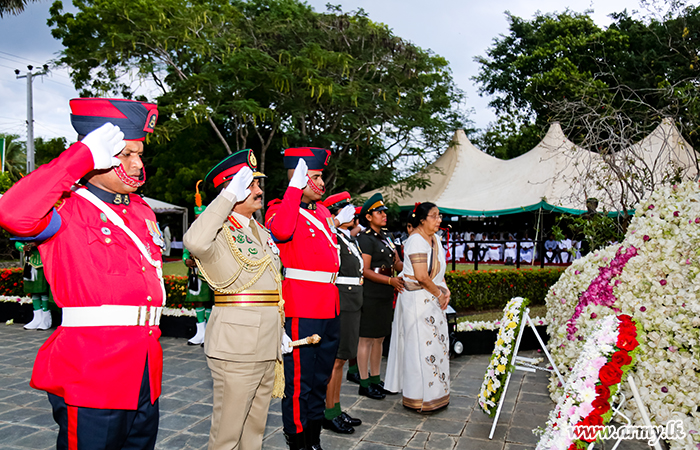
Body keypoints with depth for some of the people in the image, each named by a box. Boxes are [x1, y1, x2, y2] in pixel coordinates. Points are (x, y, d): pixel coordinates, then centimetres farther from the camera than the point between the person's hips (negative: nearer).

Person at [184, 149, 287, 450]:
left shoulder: (263, 233, 16)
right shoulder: (222, 231, -10)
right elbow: (195, 242, -36)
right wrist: (229, 195, -28)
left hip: (266, 347, 8)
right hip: (235, 347, -8)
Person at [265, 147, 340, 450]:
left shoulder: (322, 210, 17)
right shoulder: (281, 209, -6)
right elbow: (281, 230, -33)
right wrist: (296, 185, -25)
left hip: (329, 306, 9)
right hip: (302, 308, -8)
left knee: (321, 378, 17)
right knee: (300, 380, 1)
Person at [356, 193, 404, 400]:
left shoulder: (386, 238, 17)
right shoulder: (365, 239, -10)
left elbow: (397, 263, 14)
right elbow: (365, 270, -16)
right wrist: (391, 280, -20)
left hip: (385, 295, 9)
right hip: (370, 295, -9)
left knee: (379, 338, 14)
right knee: (366, 339, -1)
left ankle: (375, 380, 25)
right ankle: (364, 384, 9)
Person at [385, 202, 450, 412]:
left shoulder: (434, 240, 13)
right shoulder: (416, 240, -16)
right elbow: (421, 276, -22)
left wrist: (445, 291, 1)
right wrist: (440, 294, -11)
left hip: (433, 300, 9)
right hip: (417, 300, -9)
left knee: (437, 343, 13)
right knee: (420, 345, -3)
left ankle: (434, 394, 25)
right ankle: (418, 398, 9)